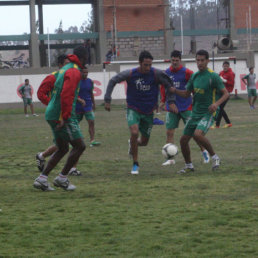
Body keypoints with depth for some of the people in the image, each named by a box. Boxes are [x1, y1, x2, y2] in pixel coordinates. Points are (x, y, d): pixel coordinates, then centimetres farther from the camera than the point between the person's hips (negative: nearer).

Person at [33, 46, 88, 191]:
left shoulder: (65, 69, 17)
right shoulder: (74, 71, -14)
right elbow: (66, 95, -25)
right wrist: (65, 117, -25)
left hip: (53, 114, 10)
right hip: (63, 116, -10)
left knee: (63, 149, 16)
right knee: (80, 146, -2)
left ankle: (42, 179, 10)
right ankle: (62, 178, 0)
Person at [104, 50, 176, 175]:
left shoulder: (156, 74, -13)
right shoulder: (130, 74, -14)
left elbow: (169, 85, 2)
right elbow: (113, 81, 0)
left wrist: (171, 101, -6)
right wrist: (107, 100, -4)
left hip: (148, 112, 2)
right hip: (133, 109, -2)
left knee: (144, 142, 8)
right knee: (134, 132, -27)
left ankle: (132, 143, 48)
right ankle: (135, 165, -11)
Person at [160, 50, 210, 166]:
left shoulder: (186, 72, -8)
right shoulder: (166, 73, 5)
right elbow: (163, 87, 20)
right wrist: (163, 101, 15)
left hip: (186, 107, -4)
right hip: (172, 107, 4)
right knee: (169, 132, -1)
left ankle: (204, 152, 16)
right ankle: (170, 159, 5)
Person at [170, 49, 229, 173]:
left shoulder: (213, 76, -10)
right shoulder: (194, 76, 9)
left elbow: (226, 93, -9)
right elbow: (186, 94, 16)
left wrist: (217, 103, -27)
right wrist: (174, 90, -3)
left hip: (208, 113, -7)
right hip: (195, 112, 7)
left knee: (198, 134, -30)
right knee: (183, 139, 4)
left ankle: (215, 157, -10)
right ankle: (189, 166, 25)